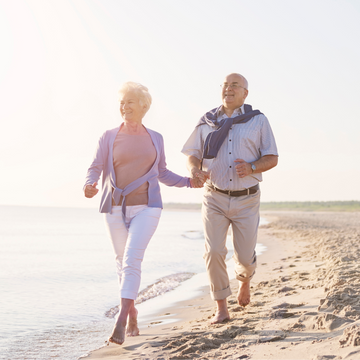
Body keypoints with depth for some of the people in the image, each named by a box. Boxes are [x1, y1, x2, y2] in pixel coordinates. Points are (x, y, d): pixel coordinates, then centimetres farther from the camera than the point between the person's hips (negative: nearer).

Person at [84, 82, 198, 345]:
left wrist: (189, 182, 8)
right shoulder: (109, 137, 3)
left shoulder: (155, 139, 8)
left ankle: (120, 322, -26)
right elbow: (96, 168, -4)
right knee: (123, 262, 11)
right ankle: (133, 315, 32)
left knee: (132, 259, -20)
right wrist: (90, 185, -25)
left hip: (146, 208, -1)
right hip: (116, 209, 1)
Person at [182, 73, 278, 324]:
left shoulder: (258, 121, 2)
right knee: (214, 251, -13)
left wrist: (251, 167, -20)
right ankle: (221, 308, 0)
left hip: (246, 200, -1)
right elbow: (193, 155, 8)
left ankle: (245, 279, 39)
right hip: (215, 197, 1)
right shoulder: (207, 122, 7)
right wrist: (195, 170, -16)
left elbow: (272, 159, 1)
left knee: (245, 256, 1)